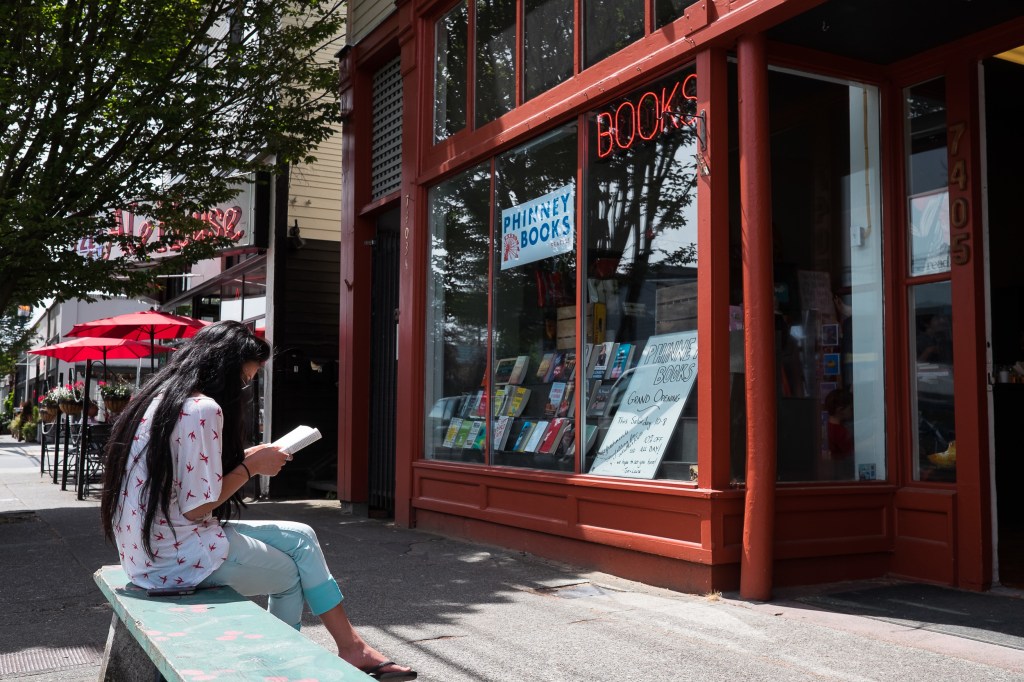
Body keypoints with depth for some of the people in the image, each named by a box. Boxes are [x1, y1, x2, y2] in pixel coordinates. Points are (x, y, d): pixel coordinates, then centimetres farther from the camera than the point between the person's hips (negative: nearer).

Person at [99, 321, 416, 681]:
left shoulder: (161, 397, 10)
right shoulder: (203, 409, -20)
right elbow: (197, 507, -21)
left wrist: (243, 458, 6)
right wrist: (250, 466, -8)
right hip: (178, 557, -9)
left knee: (300, 537, 13)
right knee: (291, 573, 9)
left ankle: (351, 647, 15)